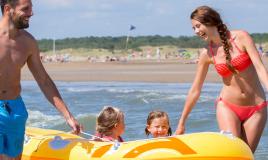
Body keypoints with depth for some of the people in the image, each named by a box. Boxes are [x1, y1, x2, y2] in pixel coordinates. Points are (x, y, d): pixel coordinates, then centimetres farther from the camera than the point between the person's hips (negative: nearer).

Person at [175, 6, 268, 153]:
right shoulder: (206, 54, 1)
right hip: (228, 107, 1)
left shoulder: (241, 37, -5)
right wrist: (181, 123, 10)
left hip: (256, 109, -1)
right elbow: (195, 90, 8)